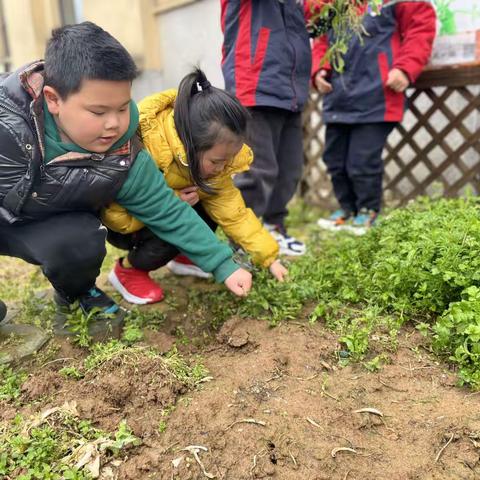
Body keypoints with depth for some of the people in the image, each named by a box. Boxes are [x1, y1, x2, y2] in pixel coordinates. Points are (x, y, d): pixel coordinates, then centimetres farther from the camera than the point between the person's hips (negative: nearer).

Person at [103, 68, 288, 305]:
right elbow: (115, 215, -30)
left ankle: (182, 256, 7)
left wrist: (269, 258, -20)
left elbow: (231, 208, -17)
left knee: (214, 199, -17)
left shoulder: (208, 152, -20)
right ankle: (127, 270, -5)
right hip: (126, 222, -6)